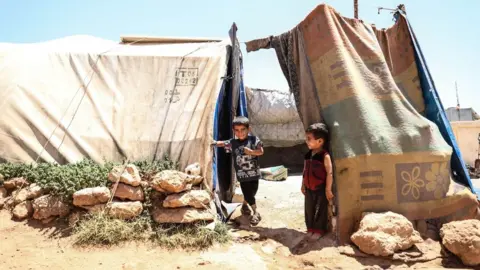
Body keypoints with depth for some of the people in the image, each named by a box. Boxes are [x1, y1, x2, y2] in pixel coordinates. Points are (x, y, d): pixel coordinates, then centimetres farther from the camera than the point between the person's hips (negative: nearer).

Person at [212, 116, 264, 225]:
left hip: (254, 173, 0)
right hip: (242, 174, 0)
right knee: (248, 194, 0)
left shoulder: (254, 140, -9)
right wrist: (215, 143, -17)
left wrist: (251, 151, -26)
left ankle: (244, 205, 43)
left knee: (252, 192, 14)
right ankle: (256, 212, 17)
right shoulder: (233, 143, -3)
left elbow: (261, 151, -13)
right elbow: (223, 143, 3)